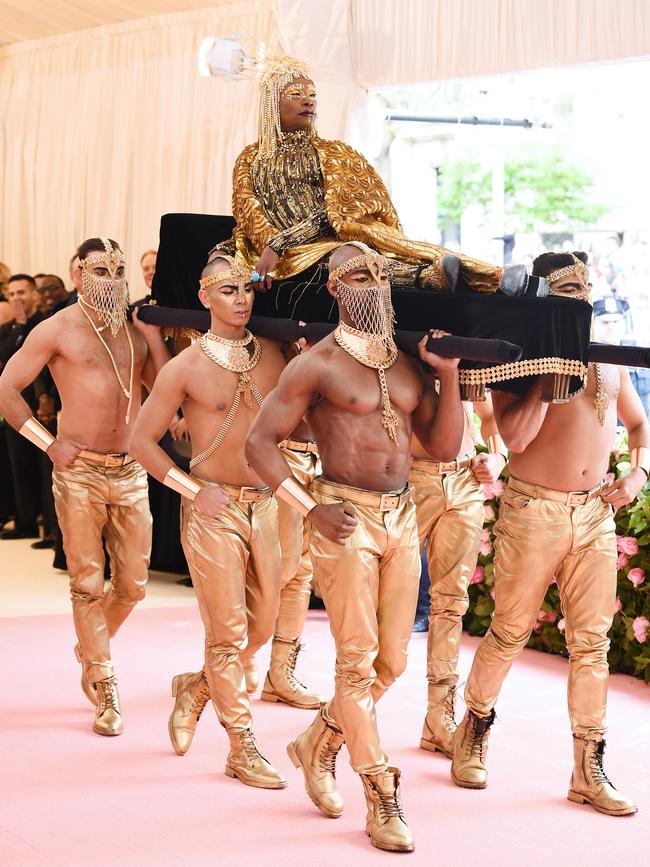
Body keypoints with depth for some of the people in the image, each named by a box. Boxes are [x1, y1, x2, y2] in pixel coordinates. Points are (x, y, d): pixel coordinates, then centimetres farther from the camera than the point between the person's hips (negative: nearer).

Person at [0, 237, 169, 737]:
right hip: (80, 472, -4)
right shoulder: (59, 329, -3)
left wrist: (152, 332, -4)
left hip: (131, 472, 4)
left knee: (132, 584, 9)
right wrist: (49, 443, -7)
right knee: (88, 583, 1)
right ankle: (104, 688, 14)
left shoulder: (136, 327, 8)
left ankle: (91, 650, 37)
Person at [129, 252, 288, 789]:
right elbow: (143, 441, -2)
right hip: (212, 507, -5)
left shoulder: (272, 356, 3)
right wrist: (194, 490, -8)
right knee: (228, 629, 0)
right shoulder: (187, 368, -7)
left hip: (263, 503, 5)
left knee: (263, 623, 11)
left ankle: (196, 688, 37)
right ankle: (242, 748, 12)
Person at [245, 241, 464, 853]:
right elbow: (260, 442, -7)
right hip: (346, 519, -6)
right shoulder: (317, 365, -6)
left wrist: (448, 375, 0)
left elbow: (444, 447, 10)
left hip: (401, 516, 6)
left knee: (392, 659, 10)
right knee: (358, 659, -3)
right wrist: (311, 509, -15)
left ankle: (318, 745, 34)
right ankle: (381, 800, 8)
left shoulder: (408, 362, 11)